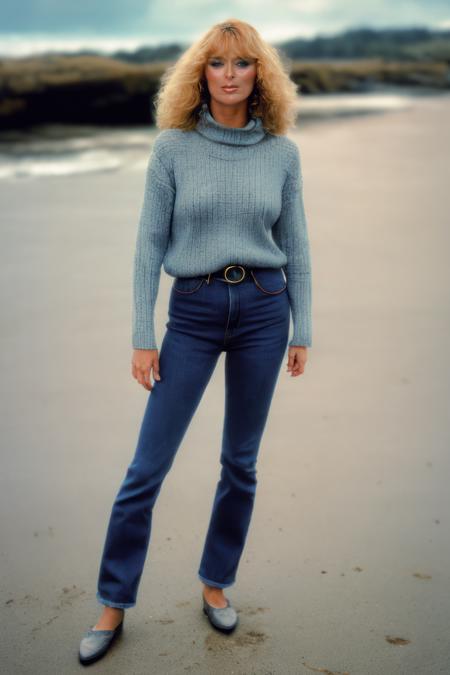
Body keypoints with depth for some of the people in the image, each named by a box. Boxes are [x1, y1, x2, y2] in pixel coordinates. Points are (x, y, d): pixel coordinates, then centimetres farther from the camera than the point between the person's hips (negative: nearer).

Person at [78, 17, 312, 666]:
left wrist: (302, 331, 6)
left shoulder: (282, 151, 3)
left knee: (241, 463, 10)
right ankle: (114, 604, 17)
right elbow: (150, 243, -2)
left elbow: (296, 246, 7)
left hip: (263, 309, 2)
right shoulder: (173, 146, -2)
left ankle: (216, 583, 31)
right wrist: (143, 336, -5)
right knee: (148, 466, -1)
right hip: (193, 312, -1)